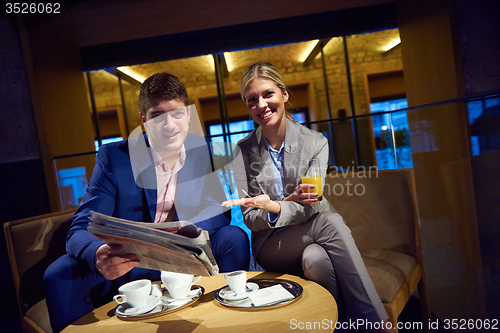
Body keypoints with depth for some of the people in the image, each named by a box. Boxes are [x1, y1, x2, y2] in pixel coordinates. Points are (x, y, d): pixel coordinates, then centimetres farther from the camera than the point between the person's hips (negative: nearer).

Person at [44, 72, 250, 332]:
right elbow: (80, 230, -15)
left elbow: (219, 211, -7)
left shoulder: (204, 151, -4)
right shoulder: (113, 157, -11)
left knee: (233, 238, -22)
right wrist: (99, 255, -42)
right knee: (59, 274, -26)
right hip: (127, 265, -1)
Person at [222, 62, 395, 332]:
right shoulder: (244, 151, -2)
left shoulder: (315, 142, -3)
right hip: (271, 244, -1)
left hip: (311, 235, 1)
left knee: (316, 258, -35)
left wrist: (272, 206, -31)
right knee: (330, 222, -30)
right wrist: (291, 202, -27)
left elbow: (311, 206, -10)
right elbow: (251, 219, -7)